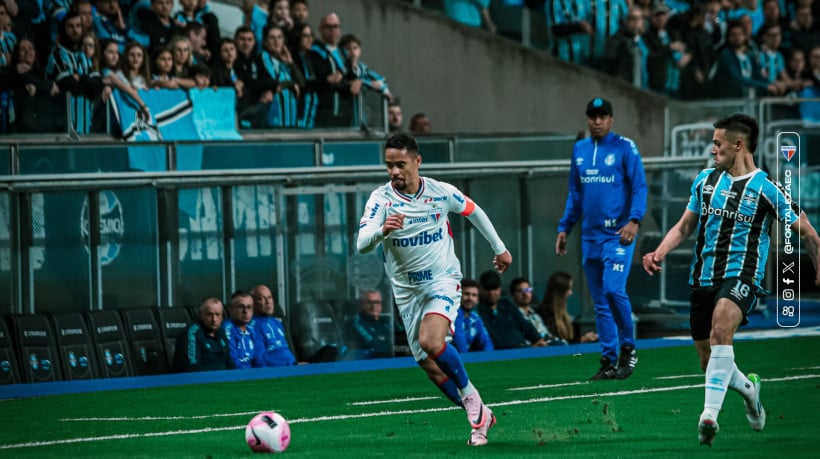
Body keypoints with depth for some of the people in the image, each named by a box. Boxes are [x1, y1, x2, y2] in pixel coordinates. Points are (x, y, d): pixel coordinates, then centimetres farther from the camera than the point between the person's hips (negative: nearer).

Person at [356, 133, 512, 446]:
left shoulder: (442, 192, -8)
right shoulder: (380, 199, -12)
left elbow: (474, 212, 13)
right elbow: (362, 244, -25)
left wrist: (499, 248, 22)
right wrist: (383, 231, -47)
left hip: (443, 280, -2)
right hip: (407, 290, 2)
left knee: (431, 341, -28)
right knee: (431, 367, 2)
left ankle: (470, 395, -6)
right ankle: (479, 416, 18)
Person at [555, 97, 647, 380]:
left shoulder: (624, 147, -2)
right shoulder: (579, 150, 14)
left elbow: (639, 187, -6)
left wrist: (634, 220, -19)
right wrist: (564, 228, 17)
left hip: (618, 234, -6)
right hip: (590, 237, 6)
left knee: (613, 289, -19)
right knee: (600, 302, 6)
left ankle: (628, 348, -2)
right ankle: (609, 360, 10)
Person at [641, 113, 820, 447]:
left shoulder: (766, 189, -5)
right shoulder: (705, 180, 10)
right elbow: (685, 226, 17)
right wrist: (659, 253, 1)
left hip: (741, 278, -6)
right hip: (702, 279, 6)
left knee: (721, 326, -35)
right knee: (708, 361, 9)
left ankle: (710, 414, -40)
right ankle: (748, 388, 42)